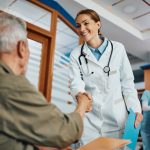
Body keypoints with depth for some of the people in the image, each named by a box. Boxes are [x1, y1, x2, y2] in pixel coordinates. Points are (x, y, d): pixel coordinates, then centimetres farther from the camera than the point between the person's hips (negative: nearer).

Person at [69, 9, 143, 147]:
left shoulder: (118, 48, 0)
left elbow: (127, 81, 3)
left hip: (116, 116, 0)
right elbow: (75, 82, -7)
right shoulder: (76, 54, 3)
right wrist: (80, 93, -29)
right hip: (89, 118, 1)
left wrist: (135, 108, -6)